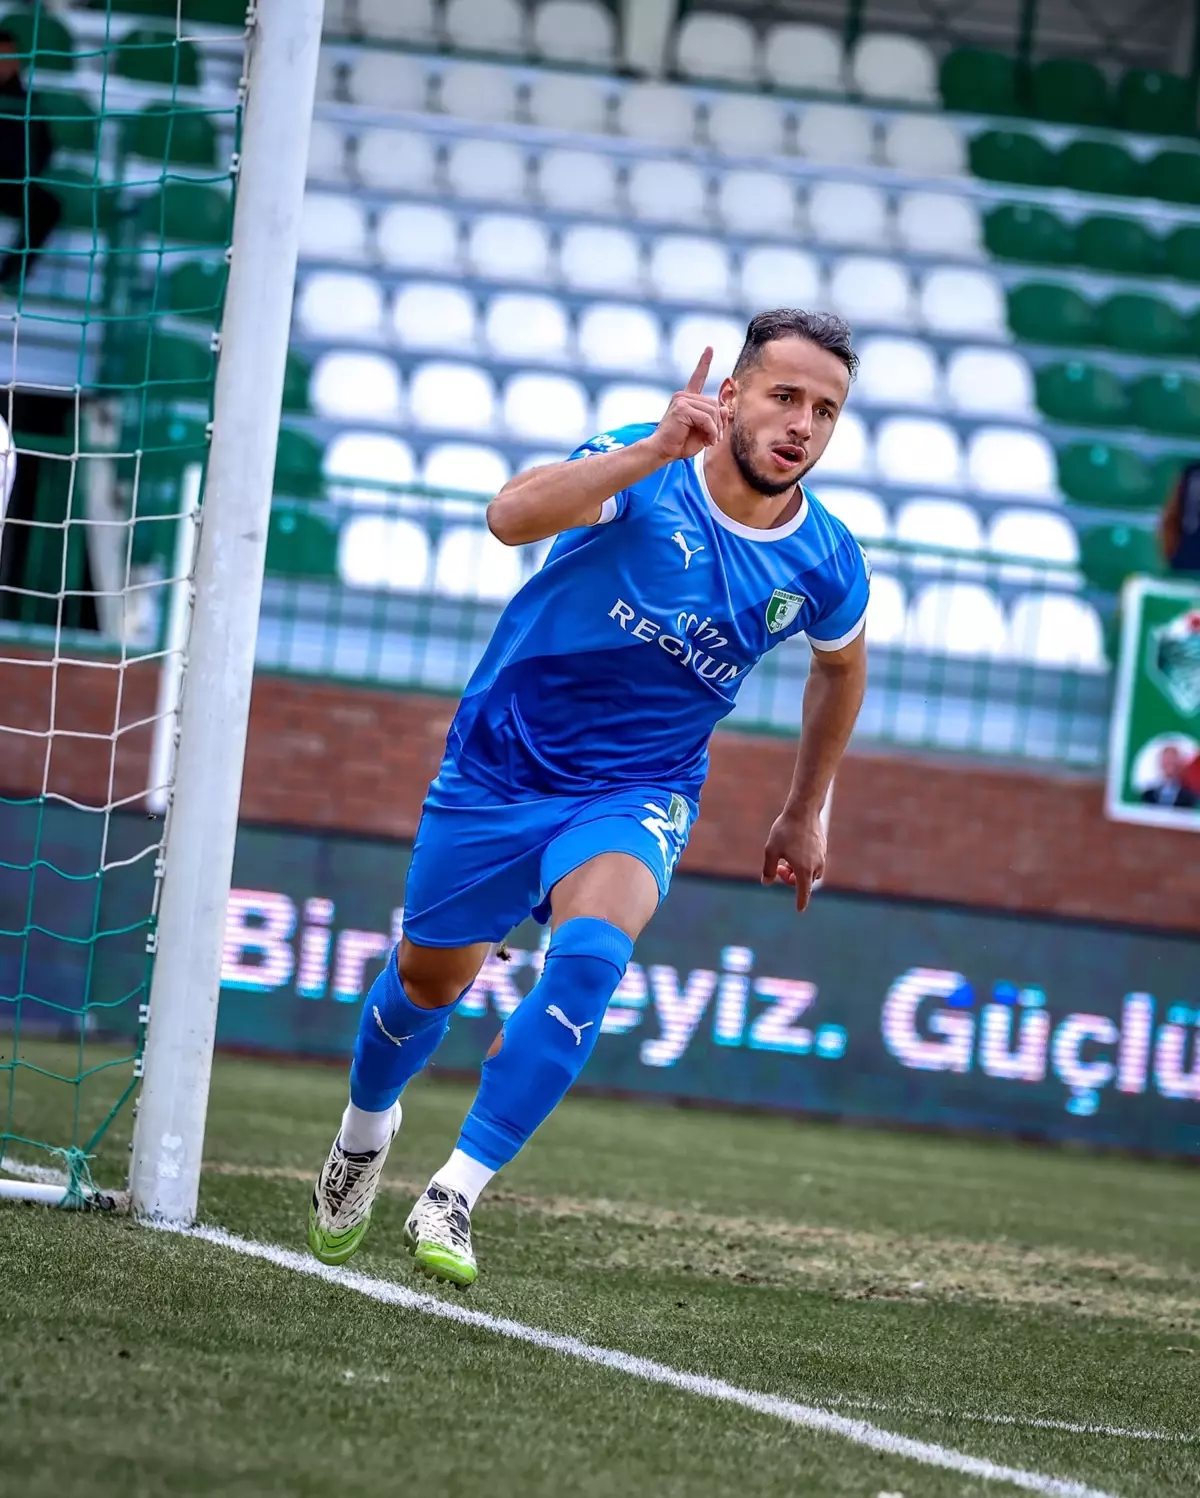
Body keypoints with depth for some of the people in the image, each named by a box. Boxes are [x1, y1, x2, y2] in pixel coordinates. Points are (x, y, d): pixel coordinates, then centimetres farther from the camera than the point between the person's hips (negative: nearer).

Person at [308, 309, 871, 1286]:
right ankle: (367, 1125, 49)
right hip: (502, 760, -1)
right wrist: (655, 449, -50)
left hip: (637, 793, 1)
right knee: (429, 981, 15)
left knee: (590, 955, -29)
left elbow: (841, 665, 15)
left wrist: (806, 812, 20)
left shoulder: (826, 566, -9)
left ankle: (453, 1198, -25)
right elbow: (512, 516, -40)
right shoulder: (643, 470, -20)